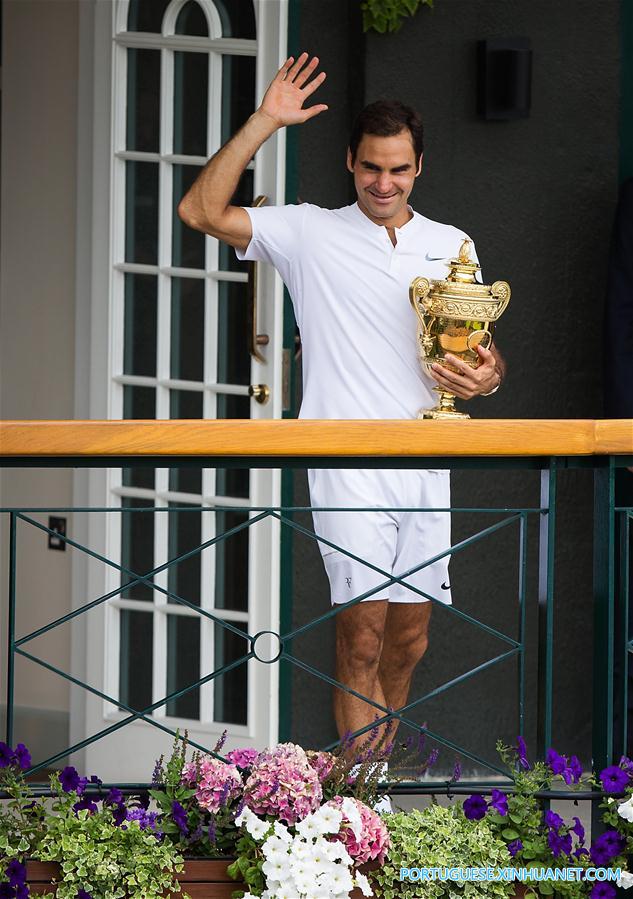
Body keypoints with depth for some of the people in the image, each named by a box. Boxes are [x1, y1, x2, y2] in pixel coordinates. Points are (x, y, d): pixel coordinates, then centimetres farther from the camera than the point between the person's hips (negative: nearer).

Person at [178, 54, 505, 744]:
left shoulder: (451, 246, 15)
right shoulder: (311, 233, 3)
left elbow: (484, 348, 19)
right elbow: (201, 212, -8)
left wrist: (487, 376, -6)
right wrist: (266, 122, -11)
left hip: (427, 463, 4)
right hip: (349, 465, -4)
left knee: (409, 642, 9)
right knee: (363, 641, -12)